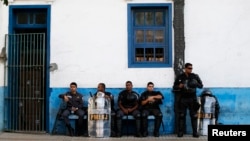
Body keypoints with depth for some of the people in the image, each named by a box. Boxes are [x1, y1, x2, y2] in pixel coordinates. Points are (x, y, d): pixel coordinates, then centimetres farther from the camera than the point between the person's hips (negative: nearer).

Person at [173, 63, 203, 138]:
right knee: (181, 115, 1)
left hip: (192, 98, 1)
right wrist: (179, 86, -14)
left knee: (194, 116, 0)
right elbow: (174, 87, 7)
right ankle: (180, 132, 6)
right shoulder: (180, 77, 2)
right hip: (183, 99, 0)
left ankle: (195, 132, 5)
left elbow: (201, 85, 6)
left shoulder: (195, 76, 3)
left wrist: (196, 84, -15)